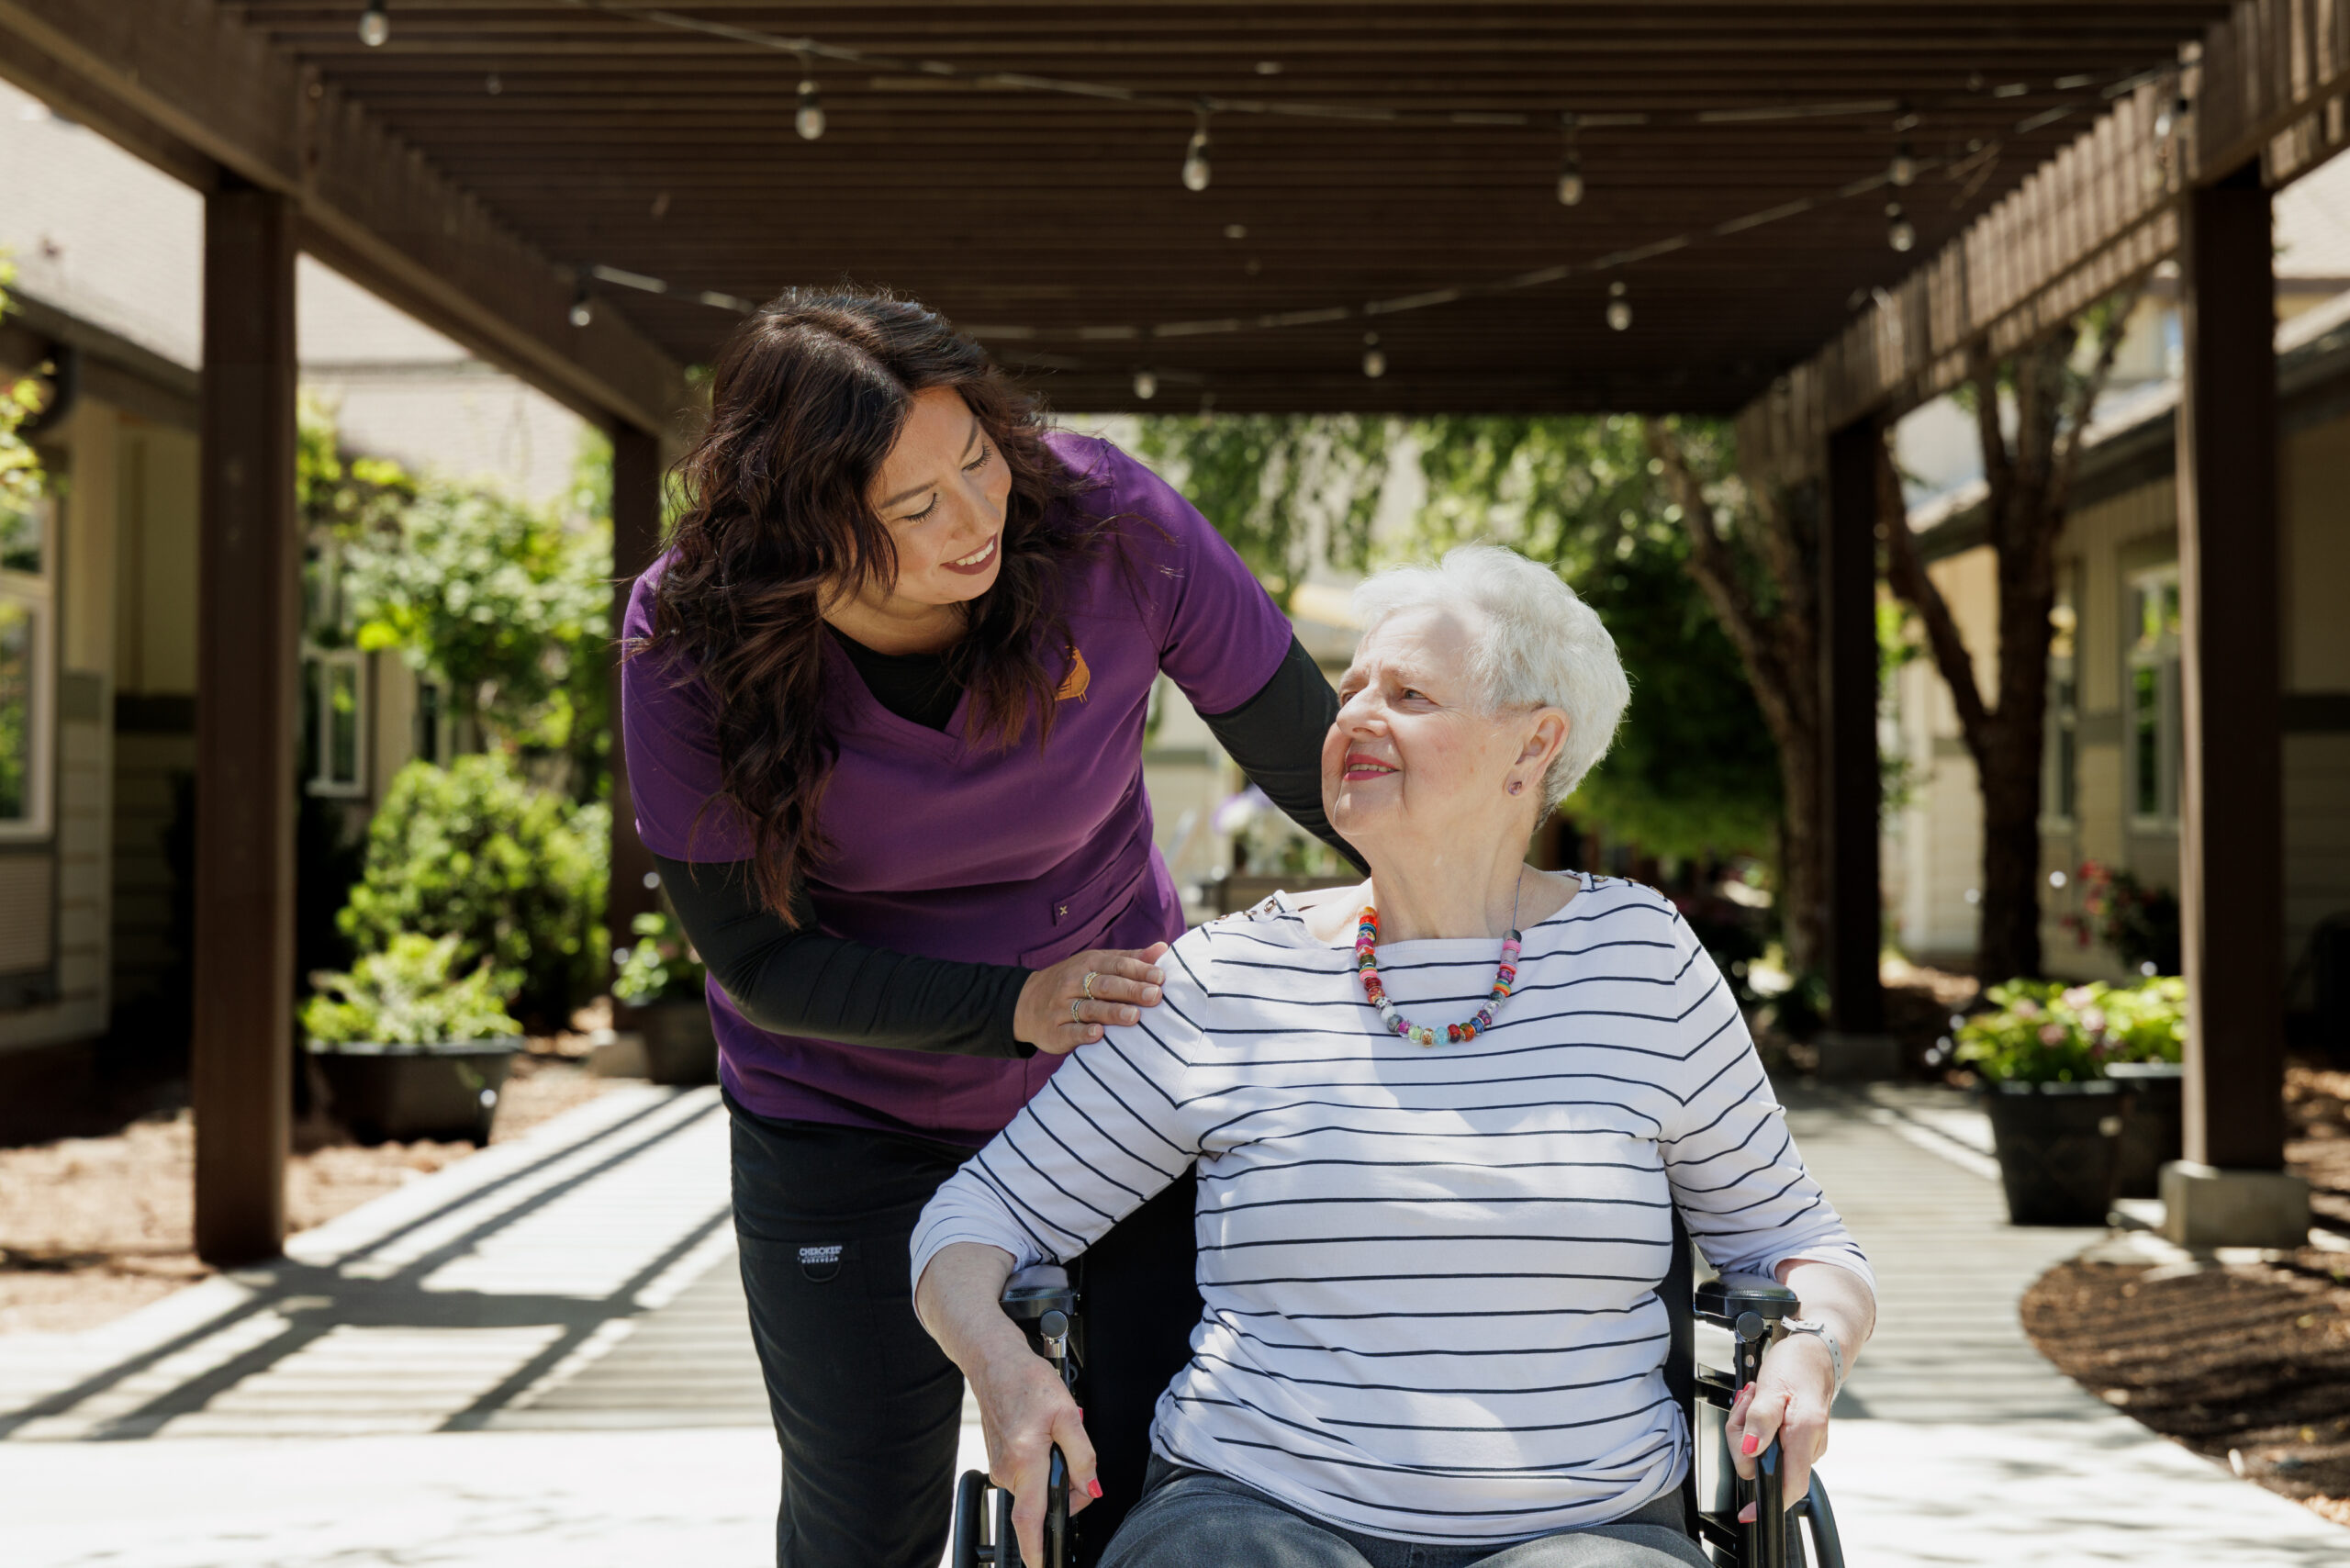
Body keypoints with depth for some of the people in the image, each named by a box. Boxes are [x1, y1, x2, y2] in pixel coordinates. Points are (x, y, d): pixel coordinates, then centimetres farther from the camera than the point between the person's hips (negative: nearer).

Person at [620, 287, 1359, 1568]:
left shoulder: (1102, 518, -24)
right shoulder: (690, 646, -24)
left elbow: (1312, 756, -11)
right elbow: (759, 960, -19)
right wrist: (1015, 1006, -32)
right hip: (845, 1117, 0)